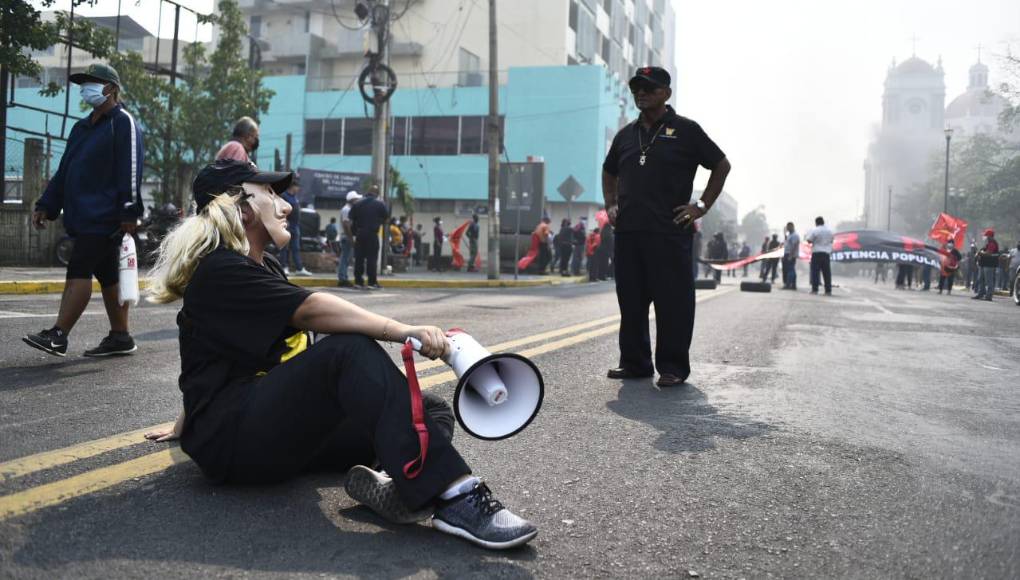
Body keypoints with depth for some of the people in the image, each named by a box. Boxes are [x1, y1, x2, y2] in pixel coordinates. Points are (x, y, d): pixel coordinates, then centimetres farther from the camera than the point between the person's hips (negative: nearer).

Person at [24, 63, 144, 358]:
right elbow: (64, 171, 21)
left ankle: (58, 335, -11)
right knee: (107, 276, 10)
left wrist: (130, 212, -21)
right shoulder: (82, 127, 21)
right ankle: (120, 337, 15)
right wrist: (45, 206, 14)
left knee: (78, 271, -12)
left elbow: (131, 169, -15)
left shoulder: (123, 122, -5)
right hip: (83, 216, 9)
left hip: (104, 218, -9)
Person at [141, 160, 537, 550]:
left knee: (432, 412, -5)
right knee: (351, 350, -33)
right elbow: (310, 310, -26)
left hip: (280, 427, 9)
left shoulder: (267, 268, 21)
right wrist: (404, 332, -36)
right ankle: (454, 497, -45)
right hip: (228, 437, -9)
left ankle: (391, 486, -39)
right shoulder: (220, 270, -9)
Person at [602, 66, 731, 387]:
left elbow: (721, 165, 6)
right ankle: (634, 362, 19)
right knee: (631, 301, 9)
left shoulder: (685, 130, 2)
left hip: (670, 232, -5)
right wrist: (610, 205, 17)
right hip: (628, 231, 5)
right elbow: (609, 172, 31)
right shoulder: (626, 134, 17)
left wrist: (702, 205, -1)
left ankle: (673, 367, 5)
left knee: (672, 301, -3)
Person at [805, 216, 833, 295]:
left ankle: (815, 289, -7)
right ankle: (828, 290, 4)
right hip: (826, 253, 4)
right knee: (827, 273, 5)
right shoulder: (829, 231, 8)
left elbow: (809, 241, -8)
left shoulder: (815, 230, -8)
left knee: (815, 271, -2)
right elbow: (831, 240, 17)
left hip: (817, 253, -4)